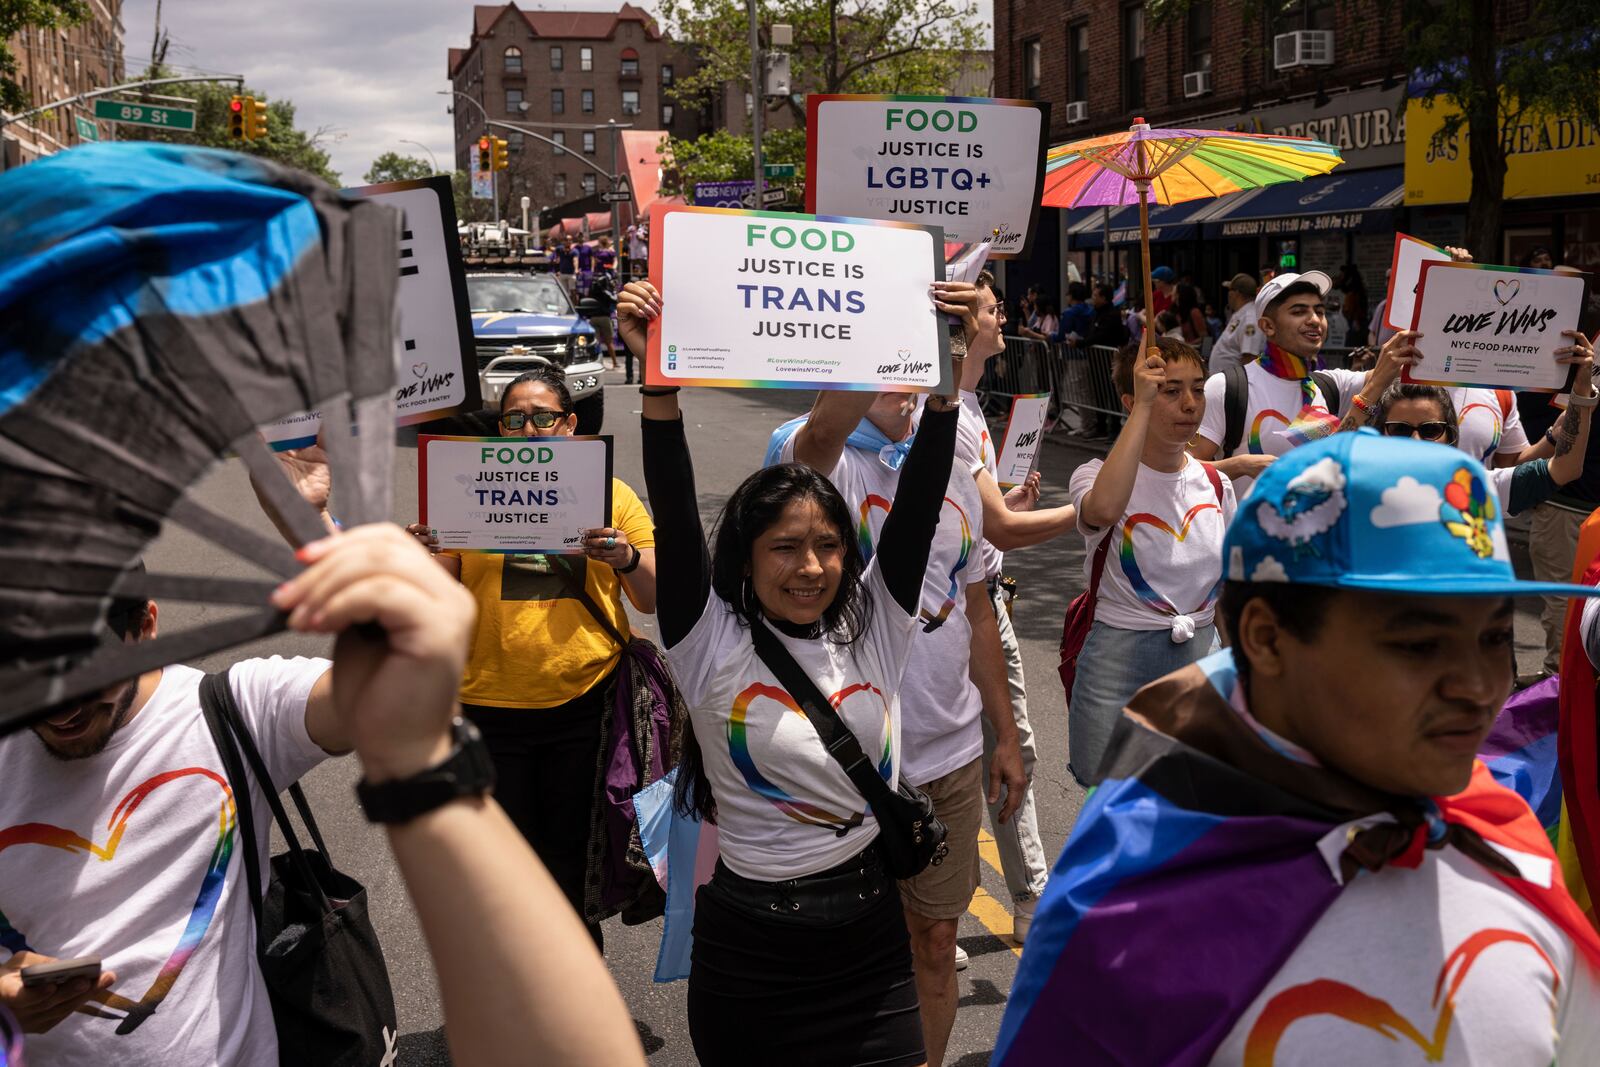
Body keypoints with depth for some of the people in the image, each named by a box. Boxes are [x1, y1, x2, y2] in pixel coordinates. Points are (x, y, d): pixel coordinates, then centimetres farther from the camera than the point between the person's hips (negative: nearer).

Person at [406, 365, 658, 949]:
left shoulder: (611, 494, 1)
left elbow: (654, 601, 2)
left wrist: (628, 559, -18)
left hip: (585, 702, -1)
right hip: (490, 702, 1)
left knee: (573, 851, 10)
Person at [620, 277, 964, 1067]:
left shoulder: (873, 628, -1)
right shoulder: (712, 645, -8)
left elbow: (919, 503, -9)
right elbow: (675, 516, -20)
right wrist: (659, 383, -31)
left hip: (871, 934, 3)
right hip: (749, 949, -2)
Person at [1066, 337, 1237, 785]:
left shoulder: (1215, 485, 5)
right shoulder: (1097, 475, -11)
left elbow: (1228, 590, 14)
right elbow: (1104, 509, -38)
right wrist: (1144, 407, -31)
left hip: (1203, 656, 5)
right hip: (1119, 662, -5)